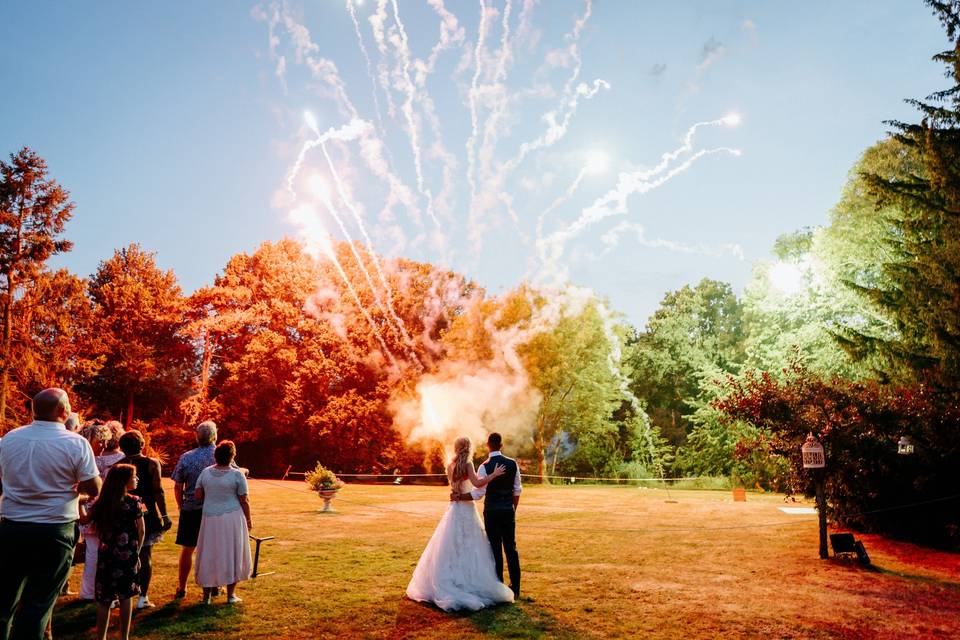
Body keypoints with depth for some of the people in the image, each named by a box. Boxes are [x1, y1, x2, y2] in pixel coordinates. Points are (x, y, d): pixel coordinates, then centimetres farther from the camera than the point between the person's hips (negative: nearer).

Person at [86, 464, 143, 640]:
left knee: (104, 598, 9)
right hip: (127, 555, -2)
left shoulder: (102, 502, -1)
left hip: (106, 555, 2)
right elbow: (141, 531, -3)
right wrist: (136, 552, 9)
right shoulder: (134, 502, -8)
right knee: (125, 595, 10)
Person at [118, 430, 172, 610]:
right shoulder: (151, 463, -6)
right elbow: (158, 491, -10)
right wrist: (164, 515, -6)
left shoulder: (118, 465, 2)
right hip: (147, 514, -3)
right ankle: (142, 598, 4)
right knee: (145, 555, 3)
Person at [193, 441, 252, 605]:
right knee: (232, 554, 9)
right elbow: (244, 501, -8)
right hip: (232, 517, -3)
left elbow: (198, 496, 2)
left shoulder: (205, 472, 0)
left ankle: (207, 594, 21)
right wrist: (248, 520, 4)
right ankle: (231, 594, 15)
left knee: (209, 555, 14)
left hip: (210, 518, 3)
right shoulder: (237, 474, -11)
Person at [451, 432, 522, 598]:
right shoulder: (513, 464, -1)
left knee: (496, 549, 6)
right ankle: (515, 588, 19)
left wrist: (458, 497, -3)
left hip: (492, 511, -3)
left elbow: (479, 493, -14)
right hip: (509, 510, 4)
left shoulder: (484, 467, -13)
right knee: (511, 548, 12)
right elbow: (517, 491, 4)